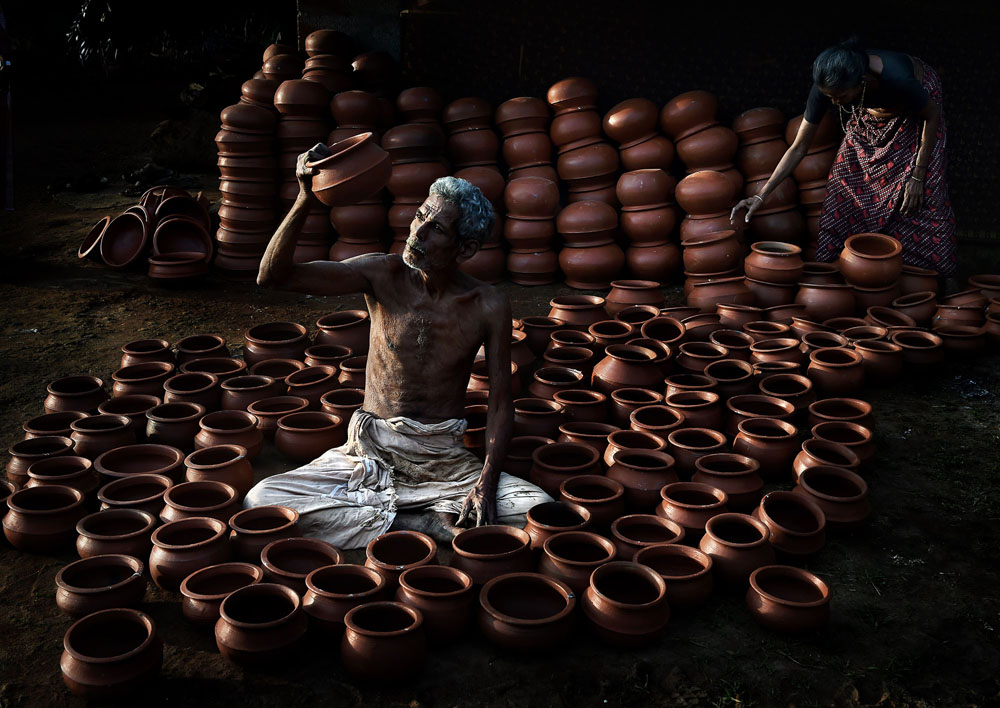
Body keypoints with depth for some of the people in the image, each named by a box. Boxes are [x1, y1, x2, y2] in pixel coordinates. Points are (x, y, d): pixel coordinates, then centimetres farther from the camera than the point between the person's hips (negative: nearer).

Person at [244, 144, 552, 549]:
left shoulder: (489, 308, -6)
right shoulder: (383, 275, -7)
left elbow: (500, 405, -2)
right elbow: (272, 276, -14)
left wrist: (487, 480, -18)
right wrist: (305, 198, -28)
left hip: (446, 460, 0)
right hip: (369, 452, 1)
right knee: (261, 501, -22)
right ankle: (426, 524, -16)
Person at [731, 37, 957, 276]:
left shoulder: (896, 77, -44)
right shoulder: (828, 87, -33)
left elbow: (933, 115, -23)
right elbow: (799, 148, -22)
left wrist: (918, 177, -21)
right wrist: (761, 195, -27)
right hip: (870, 113, 4)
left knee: (920, 195, -10)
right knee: (848, 185, -4)